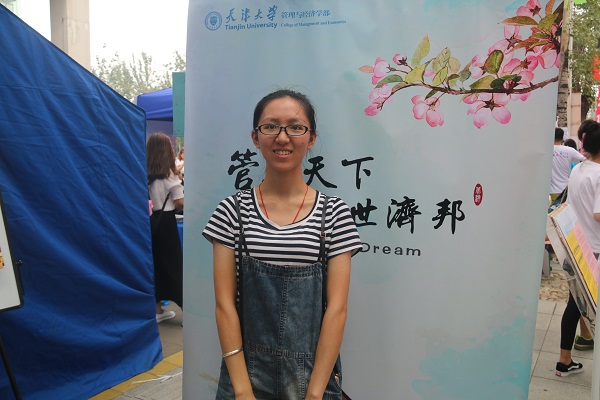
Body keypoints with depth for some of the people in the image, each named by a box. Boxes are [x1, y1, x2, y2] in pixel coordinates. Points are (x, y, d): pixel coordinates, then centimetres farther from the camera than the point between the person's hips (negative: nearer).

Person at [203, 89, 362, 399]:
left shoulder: (334, 212, -5)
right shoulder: (234, 210, -3)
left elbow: (337, 307, -7)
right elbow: (225, 303, -5)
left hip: (314, 374, 0)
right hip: (245, 372, 1)